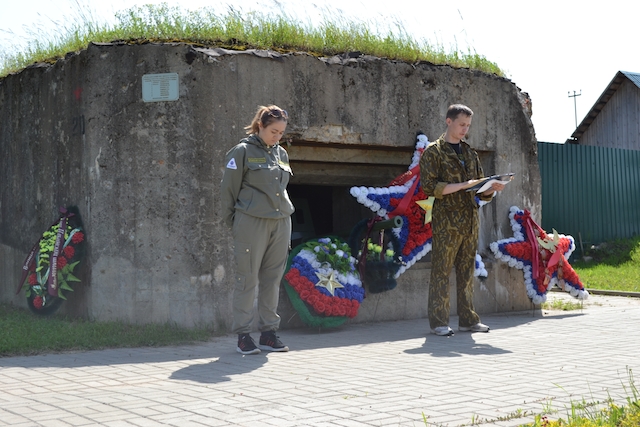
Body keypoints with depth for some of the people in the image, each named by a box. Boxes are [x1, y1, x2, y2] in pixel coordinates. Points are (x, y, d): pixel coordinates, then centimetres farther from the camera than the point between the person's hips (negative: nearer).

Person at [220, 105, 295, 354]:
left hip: (281, 223, 6)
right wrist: (234, 226, -1)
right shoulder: (243, 152, -3)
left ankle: (268, 333, 14)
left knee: (272, 280, 7)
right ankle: (243, 335, 4)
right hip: (252, 223, -6)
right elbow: (228, 191, -1)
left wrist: (285, 219, 16)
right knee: (247, 280, -2)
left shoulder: (281, 154, 15)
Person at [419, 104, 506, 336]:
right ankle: (438, 322, 1)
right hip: (446, 220, -6)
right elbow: (429, 186, -12)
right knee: (441, 271, -4)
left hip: (470, 219, 6)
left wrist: (492, 188, -1)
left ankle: (468, 319, 15)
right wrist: (462, 185, -17)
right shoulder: (433, 152, -1)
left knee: (467, 271, 9)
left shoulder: (470, 153, 19)